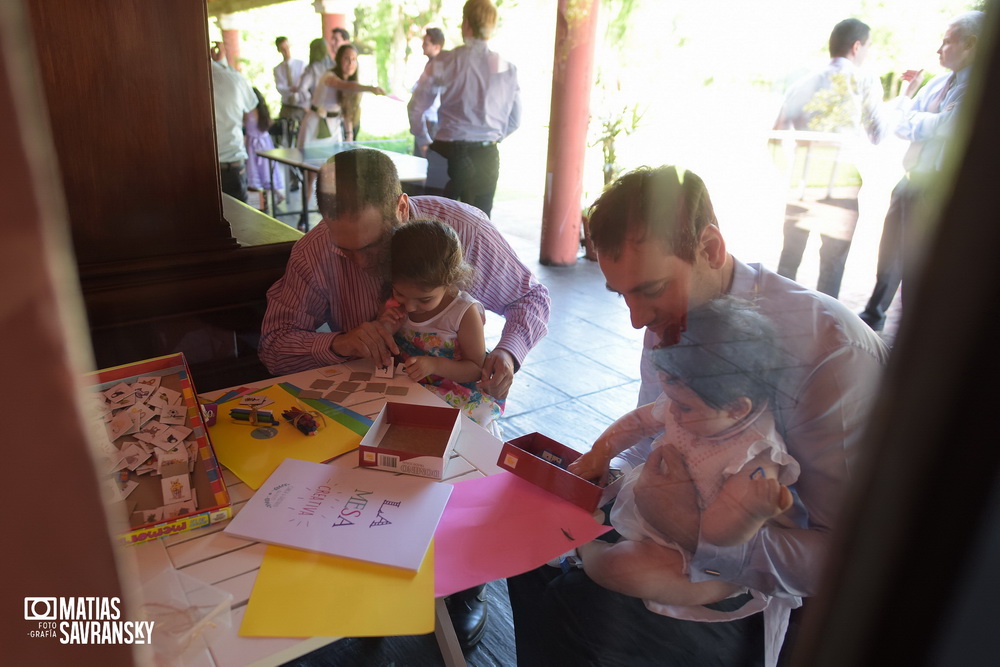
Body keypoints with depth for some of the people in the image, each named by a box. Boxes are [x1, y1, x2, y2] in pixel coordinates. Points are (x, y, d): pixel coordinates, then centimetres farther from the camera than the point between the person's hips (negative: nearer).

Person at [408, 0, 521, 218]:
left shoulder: (444, 62, -5)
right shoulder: (507, 69, 0)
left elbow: (415, 107, -2)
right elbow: (515, 119, 8)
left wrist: (425, 141, 12)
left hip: (448, 152, -2)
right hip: (487, 156, 2)